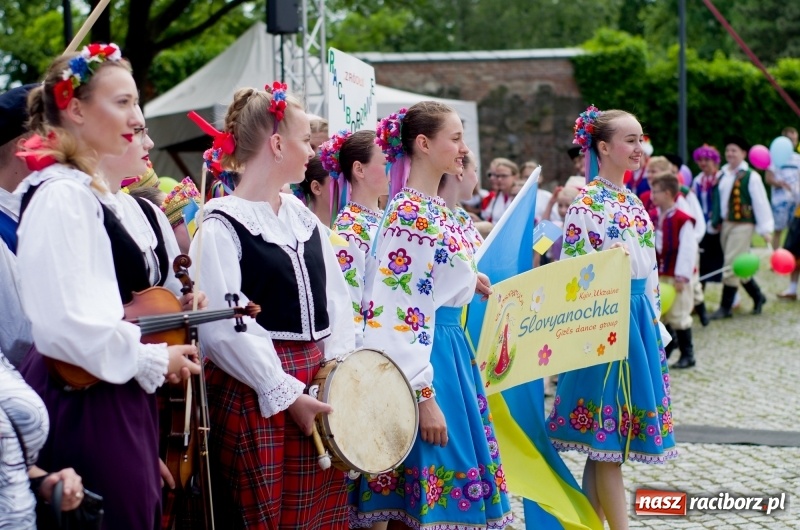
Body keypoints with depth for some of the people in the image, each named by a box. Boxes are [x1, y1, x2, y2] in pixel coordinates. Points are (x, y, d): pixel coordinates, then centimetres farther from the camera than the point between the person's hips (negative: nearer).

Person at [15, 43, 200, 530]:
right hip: (87, 404, -10)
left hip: (115, 399, 10)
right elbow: (68, 324, -24)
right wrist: (155, 361, -13)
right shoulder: (61, 197, -16)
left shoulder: (92, 192, 15)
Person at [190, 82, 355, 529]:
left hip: (318, 383, 7)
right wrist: (287, 394, -16)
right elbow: (223, 329, -17)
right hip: (256, 395, -7)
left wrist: (338, 367, -4)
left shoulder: (303, 216, 12)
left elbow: (336, 297, 11)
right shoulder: (222, 226, -11)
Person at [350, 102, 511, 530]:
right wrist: (424, 395, -24)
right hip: (423, 355, -10)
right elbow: (403, 312, -22)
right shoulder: (409, 215, -17)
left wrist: (469, 280, 12)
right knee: (433, 491, -4)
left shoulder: (436, 208, 11)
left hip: (448, 347, 10)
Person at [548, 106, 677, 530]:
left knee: (602, 438, 12)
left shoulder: (633, 201, 13)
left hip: (638, 320, 8)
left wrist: (653, 320, 19)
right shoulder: (587, 203, -11)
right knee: (608, 435, -3)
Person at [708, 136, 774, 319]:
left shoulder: (751, 177, -10)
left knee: (732, 266, -7)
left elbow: (761, 203, -11)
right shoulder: (723, 175, 9)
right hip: (725, 225, 7)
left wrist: (765, 229, -13)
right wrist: (716, 221, 14)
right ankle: (758, 297, 33)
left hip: (742, 225, -7)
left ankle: (726, 307, 0)